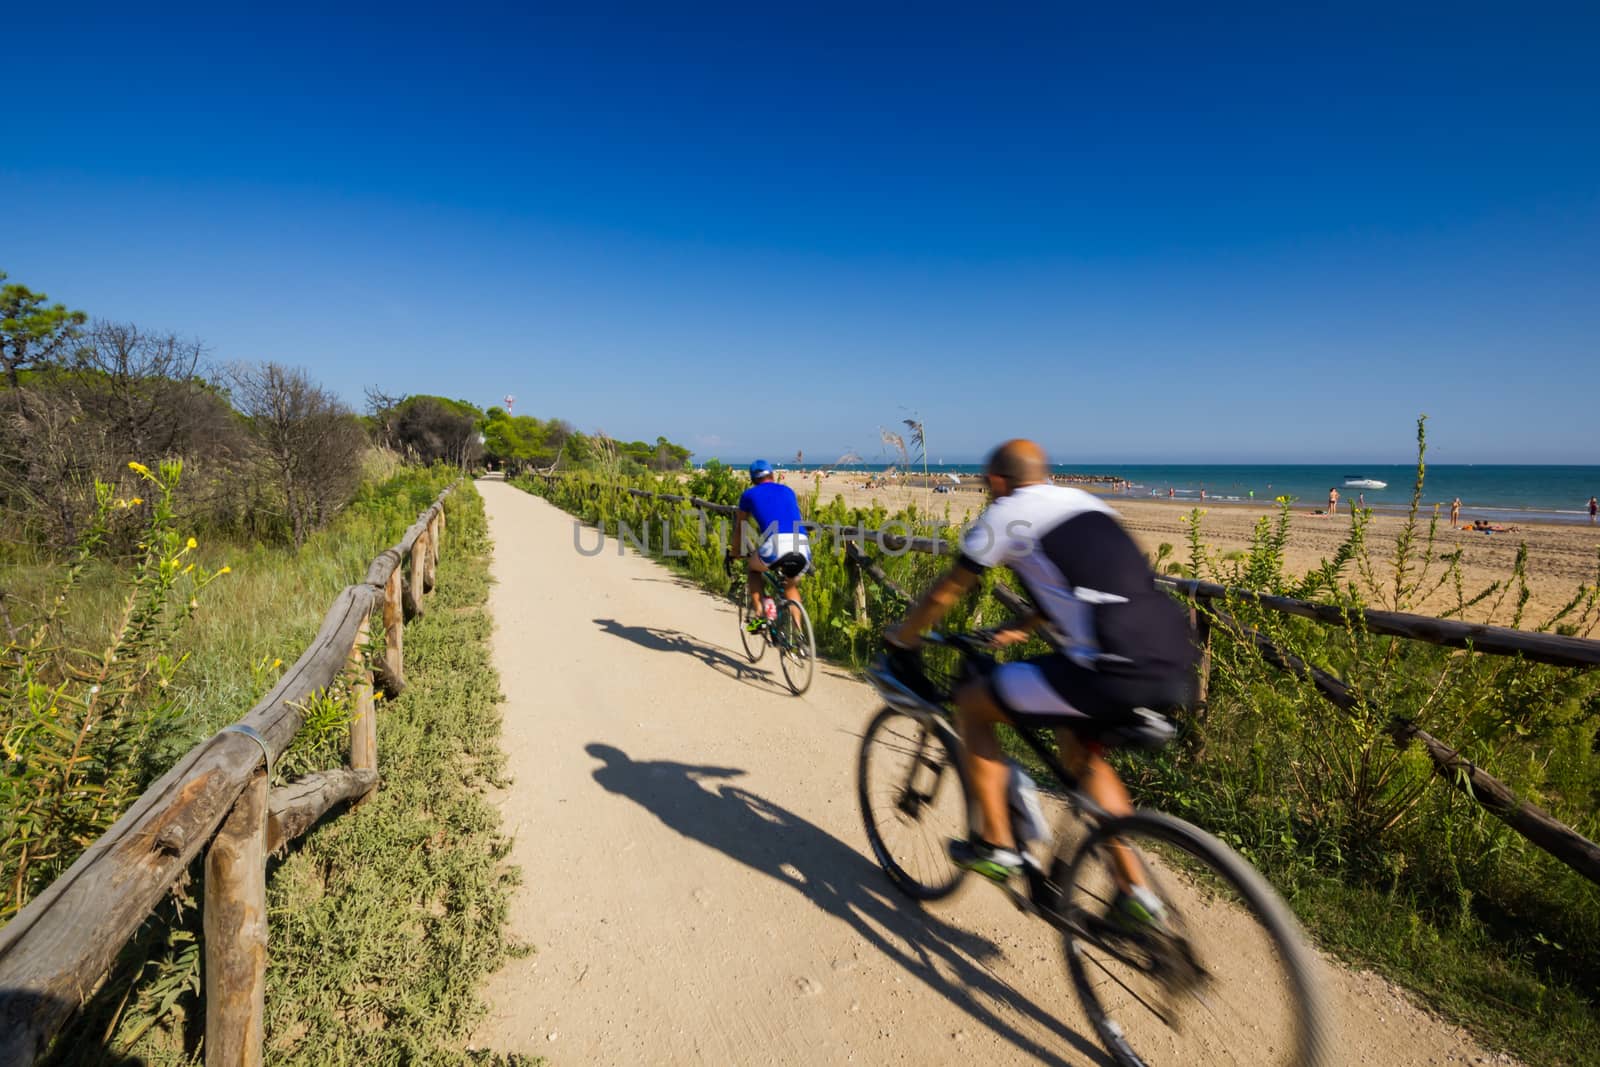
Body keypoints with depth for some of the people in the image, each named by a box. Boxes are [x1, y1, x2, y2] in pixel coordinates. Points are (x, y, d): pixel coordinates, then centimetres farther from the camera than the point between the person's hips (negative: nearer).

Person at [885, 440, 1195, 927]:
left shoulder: (1005, 514, 3)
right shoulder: (1086, 503, 23)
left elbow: (943, 595, 10)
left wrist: (900, 638, 27)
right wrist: (1020, 627, 42)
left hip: (1115, 671, -8)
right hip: (1175, 665, 8)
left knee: (972, 701, 10)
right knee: (1080, 751, 31)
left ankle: (996, 846, 20)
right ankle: (1134, 892, 33)